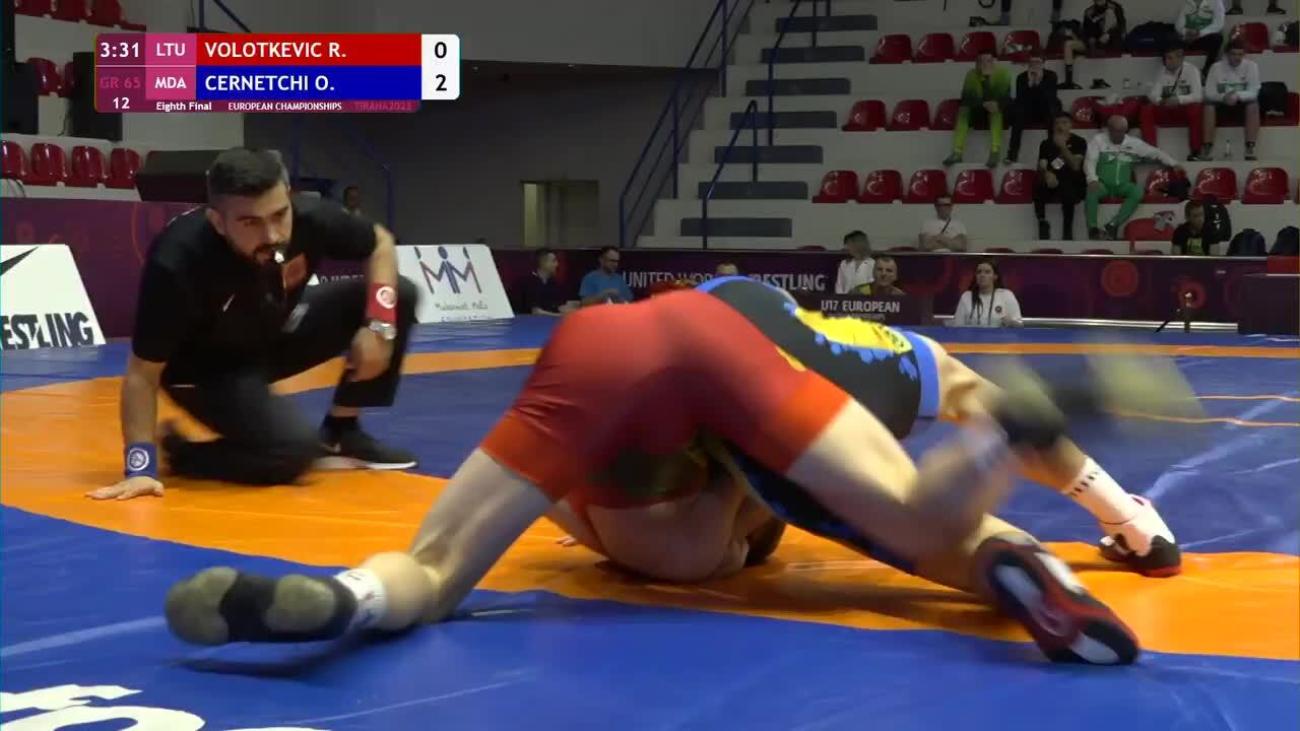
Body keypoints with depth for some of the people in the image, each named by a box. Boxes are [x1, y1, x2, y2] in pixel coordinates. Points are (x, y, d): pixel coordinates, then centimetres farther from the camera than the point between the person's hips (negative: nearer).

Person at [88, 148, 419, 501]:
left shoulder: (310, 218, -26)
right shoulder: (178, 262, -37)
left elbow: (381, 242, -4)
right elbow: (142, 373, -28)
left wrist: (380, 323, -17)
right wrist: (141, 466, -34)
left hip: (275, 335, 6)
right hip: (207, 369, -6)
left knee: (400, 295, -8)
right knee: (294, 450, -29)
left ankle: (340, 433, 8)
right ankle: (181, 449, -1)